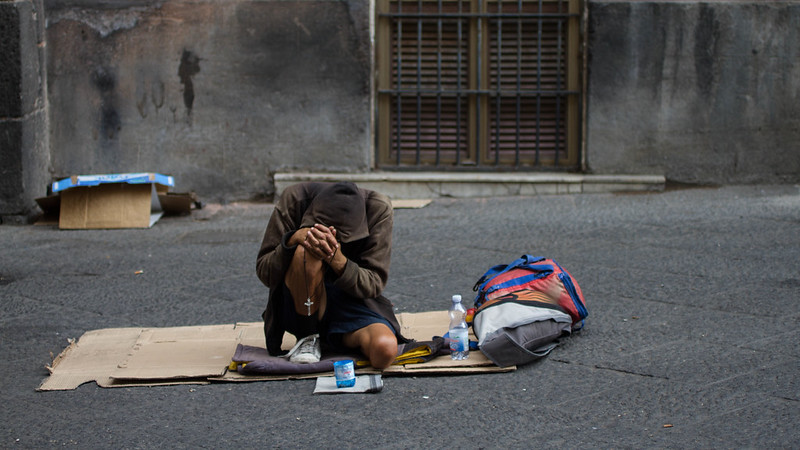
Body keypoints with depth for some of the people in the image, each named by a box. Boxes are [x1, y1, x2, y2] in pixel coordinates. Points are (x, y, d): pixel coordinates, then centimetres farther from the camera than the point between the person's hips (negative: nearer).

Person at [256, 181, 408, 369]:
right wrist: (294, 239, -32)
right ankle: (308, 338, -11)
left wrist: (337, 259, -35)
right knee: (305, 252, -34)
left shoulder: (378, 208, -15)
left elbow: (374, 284, -15)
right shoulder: (294, 198, -16)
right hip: (302, 307, -1)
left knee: (385, 350, -32)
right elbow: (264, 273, -12)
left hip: (351, 301, 1)